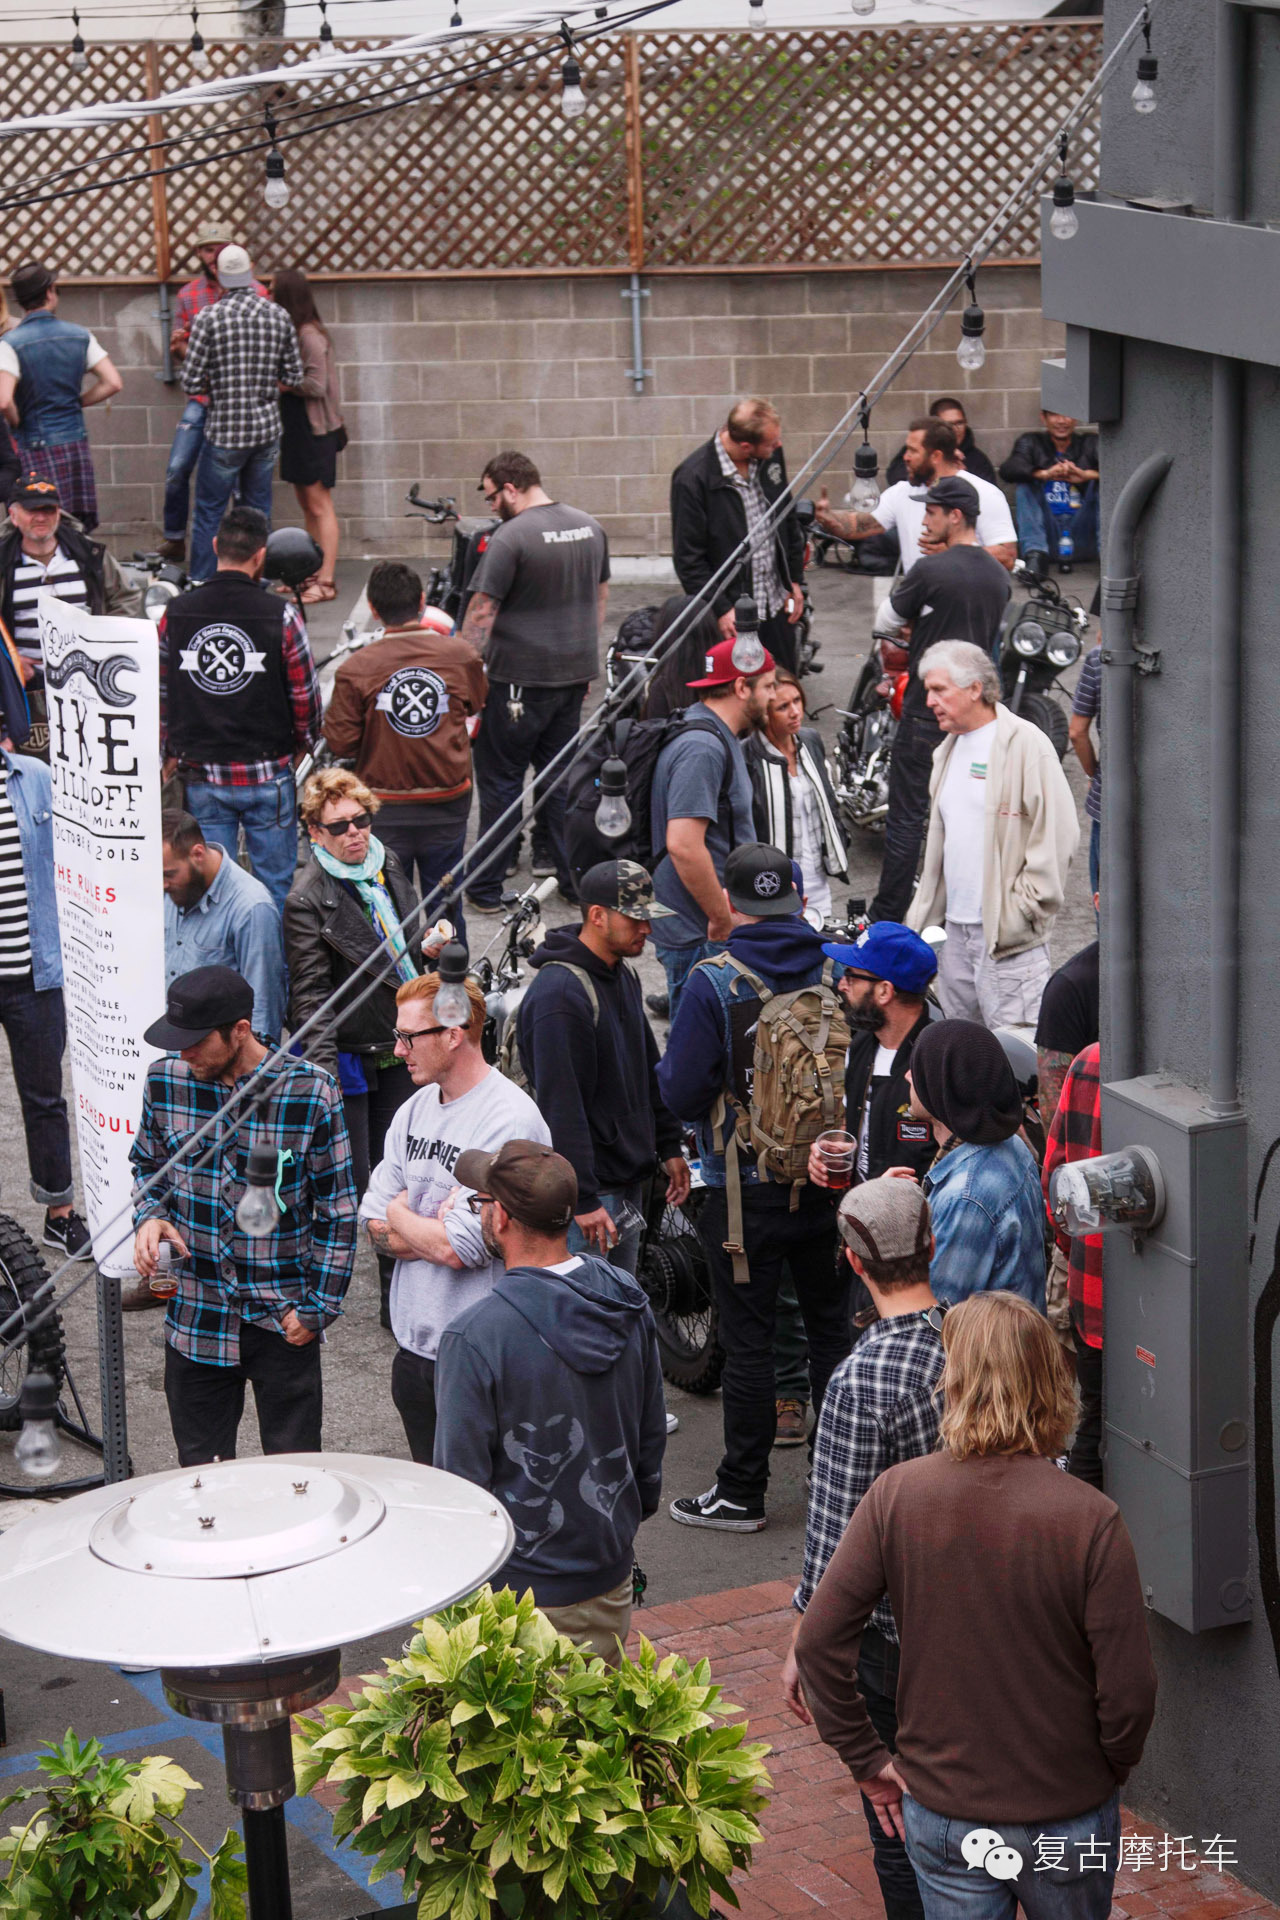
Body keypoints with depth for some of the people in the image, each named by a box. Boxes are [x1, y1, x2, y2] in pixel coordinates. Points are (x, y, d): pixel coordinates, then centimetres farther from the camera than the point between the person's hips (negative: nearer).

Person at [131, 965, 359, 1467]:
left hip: (283, 1325, -3)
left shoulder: (310, 1092, -13)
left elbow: (338, 1210, -4)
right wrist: (149, 1216, -6)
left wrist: (317, 1307, -5)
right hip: (196, 1320, 3)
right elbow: (147, 1165, 15)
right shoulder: (165, 1080, -4)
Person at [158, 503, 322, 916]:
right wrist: (303, 743, 15)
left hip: (201, 776, 2)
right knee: (276, 887, 7)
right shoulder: (280, 615, -10)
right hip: (267, 773, -2)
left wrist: (169, 753, 18)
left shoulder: (175, 613, -2)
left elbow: (160, 692, 5)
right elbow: (305, 694, -4)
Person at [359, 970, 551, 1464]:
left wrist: (398, 1215, -4)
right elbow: (376, 1230, 6)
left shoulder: (510, 1120, -17)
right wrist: (433, 1228, -12)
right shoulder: (415, 1109, 8)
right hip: (415, 1345, 7)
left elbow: (459, 1249, -22)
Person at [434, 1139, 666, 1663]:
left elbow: (461, 1478, -16)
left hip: (521, 1591, -6)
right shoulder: (629, 1302, -3)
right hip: (610, 1577, 6)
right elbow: (652, 1437, 9)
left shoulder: (475, 1335, -22)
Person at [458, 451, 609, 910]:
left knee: (500, 780, 2)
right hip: (576, 673, 7)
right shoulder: (590, 527, 7)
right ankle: (574, 878, 18)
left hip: (520, 678, -7)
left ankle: (486, 889, 6)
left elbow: (481, 613, -16)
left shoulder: (511, 538, -16)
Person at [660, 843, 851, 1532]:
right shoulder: (834, 970, -3)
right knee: (830, 1327, 16)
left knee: (747, 1340, 4)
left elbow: (681, 1092, -14)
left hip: (745, 1188, -4)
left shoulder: (714, 983, -15)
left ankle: (741, 1493, 12)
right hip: (829, 1182, 4)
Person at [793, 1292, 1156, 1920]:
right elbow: (1128, 1691, -17)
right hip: (1067, 1817, -1)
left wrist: (866, 1759, 1)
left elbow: (818, 1641, -12)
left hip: (939, 1811, 1)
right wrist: (1111, 1772, 3)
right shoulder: (1090, 1519, -20)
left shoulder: (896, 1495, -14)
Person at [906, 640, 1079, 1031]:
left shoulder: (1025, 743, -8)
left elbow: (1056, 834, -13)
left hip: (1008, 934, -8)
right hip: (956, 927, 8)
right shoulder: (949, 750, 17)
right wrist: (921, 917, 17)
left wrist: (1020, 911, -15)